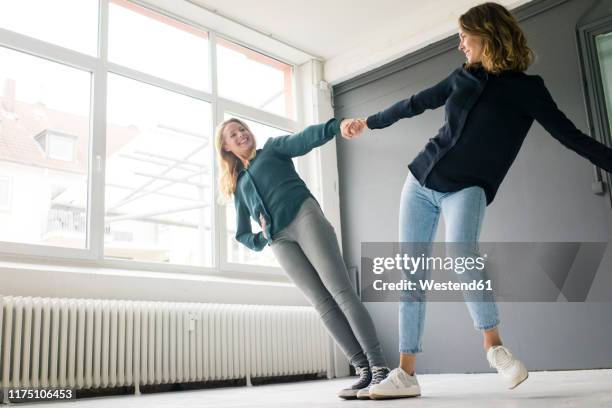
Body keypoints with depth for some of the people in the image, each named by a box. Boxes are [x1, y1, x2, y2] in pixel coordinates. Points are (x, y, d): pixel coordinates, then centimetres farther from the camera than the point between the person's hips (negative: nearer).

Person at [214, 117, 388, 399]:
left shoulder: (272, 148, 21)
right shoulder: (238, 186, 29)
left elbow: (305, 139, 0)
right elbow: (242, 235, 29)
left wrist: (336, 126, -21)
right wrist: (262, 238, 5)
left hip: (305, 217, -3)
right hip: (279, 241, 3)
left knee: (341, 291, -15)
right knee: (322, 303, -8)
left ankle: (379, 369, -17)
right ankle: (364, 371, -9)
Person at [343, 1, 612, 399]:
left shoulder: (527, 88, -3)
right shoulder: (464, 76, 10)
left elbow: (571, 135, -3)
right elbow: (415, 103, 21)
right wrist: (370, 121, 31)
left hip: (467, 189, -5)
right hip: (421, 182, 5)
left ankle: (494, 346, -13)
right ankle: (406, 374, 5)